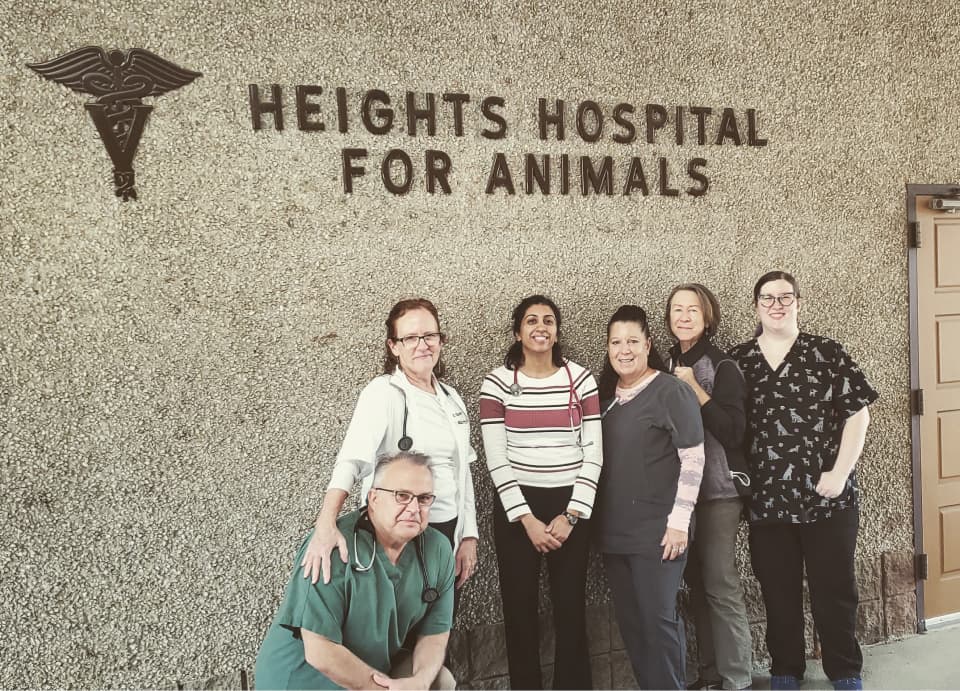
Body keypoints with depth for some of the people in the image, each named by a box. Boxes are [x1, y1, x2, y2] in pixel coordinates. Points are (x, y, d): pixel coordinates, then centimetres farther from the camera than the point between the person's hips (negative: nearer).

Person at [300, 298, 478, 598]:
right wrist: (325, 525, -42)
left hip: (448, 531, 6)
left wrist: (469, 536, 8)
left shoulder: (451, 398, 9)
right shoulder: (383, 393, -13)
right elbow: (351, 458, -28)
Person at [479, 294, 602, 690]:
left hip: (571, 506, 1)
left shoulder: (581, 379, 1)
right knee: (520, 607, 5)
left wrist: (572, 515, -7)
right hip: (516, 507, 0)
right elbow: (496, 458, -5)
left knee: (571, 605, 4)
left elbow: (593, 452, 0)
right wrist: (527, 519, -10)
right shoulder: (497, 383, -2)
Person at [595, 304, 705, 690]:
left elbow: (693, 459, -12)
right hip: (614, 531, 6)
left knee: (658, 620, -1)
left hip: (657, 530, -6)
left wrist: (679, 521, -15)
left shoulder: (671, 391, -8)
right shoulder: (605, 395, 11)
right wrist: (596, 521, 13)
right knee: (630, 622, 12)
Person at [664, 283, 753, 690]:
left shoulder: (722, 367, -7)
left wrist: (694, 389, -19)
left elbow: (733, 431, -16)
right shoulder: (666, 366, 9)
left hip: (718, 488, -6)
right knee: (697, 583, 10)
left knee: (720, 584, -6)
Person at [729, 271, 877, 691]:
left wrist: (840, 473, -10)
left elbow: (857, 413, -2)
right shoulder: (737, 362, 5)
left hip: (827, 496, -2)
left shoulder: (827, 354, 0)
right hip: (767, 500, 2)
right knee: (778, 594, 11)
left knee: (834, 592, 8)